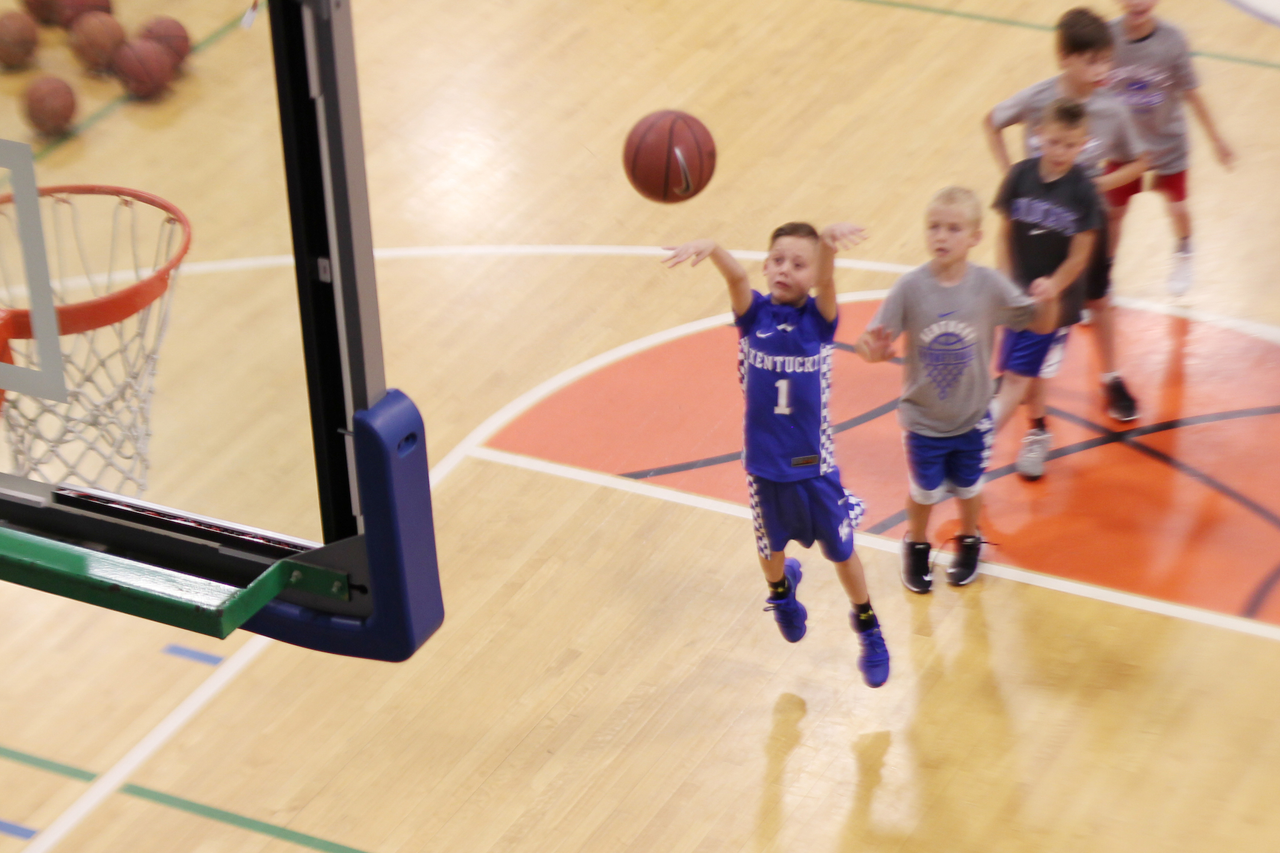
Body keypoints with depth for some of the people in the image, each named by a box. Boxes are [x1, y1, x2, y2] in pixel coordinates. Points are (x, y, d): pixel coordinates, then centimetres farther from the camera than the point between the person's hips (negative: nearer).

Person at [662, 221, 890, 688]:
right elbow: (736, 275, -32)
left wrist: (829, 246, -59)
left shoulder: (820, 318, -13)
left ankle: (869, 632, 36)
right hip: (764, 462, 2)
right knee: (772, 548, 23)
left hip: (814, 463, -1)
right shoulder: (754, 314, -11)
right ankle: (781, 588, 57)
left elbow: (826, 279, -35)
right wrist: (709, 248, -55)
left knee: (842, 552, 14)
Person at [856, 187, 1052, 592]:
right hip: (923, 418, -1)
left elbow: (1040, 325, -10)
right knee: (924, 490, 16)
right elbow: (873, 342, -20)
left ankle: (969, 543, 49)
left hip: (972, 417, 1)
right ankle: (917, 548, 44)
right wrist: (871, 348, -44)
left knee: (968, 487, 20)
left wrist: (1047, 303, -32)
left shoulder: (989, 285, -17)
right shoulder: (910, 287, -20)